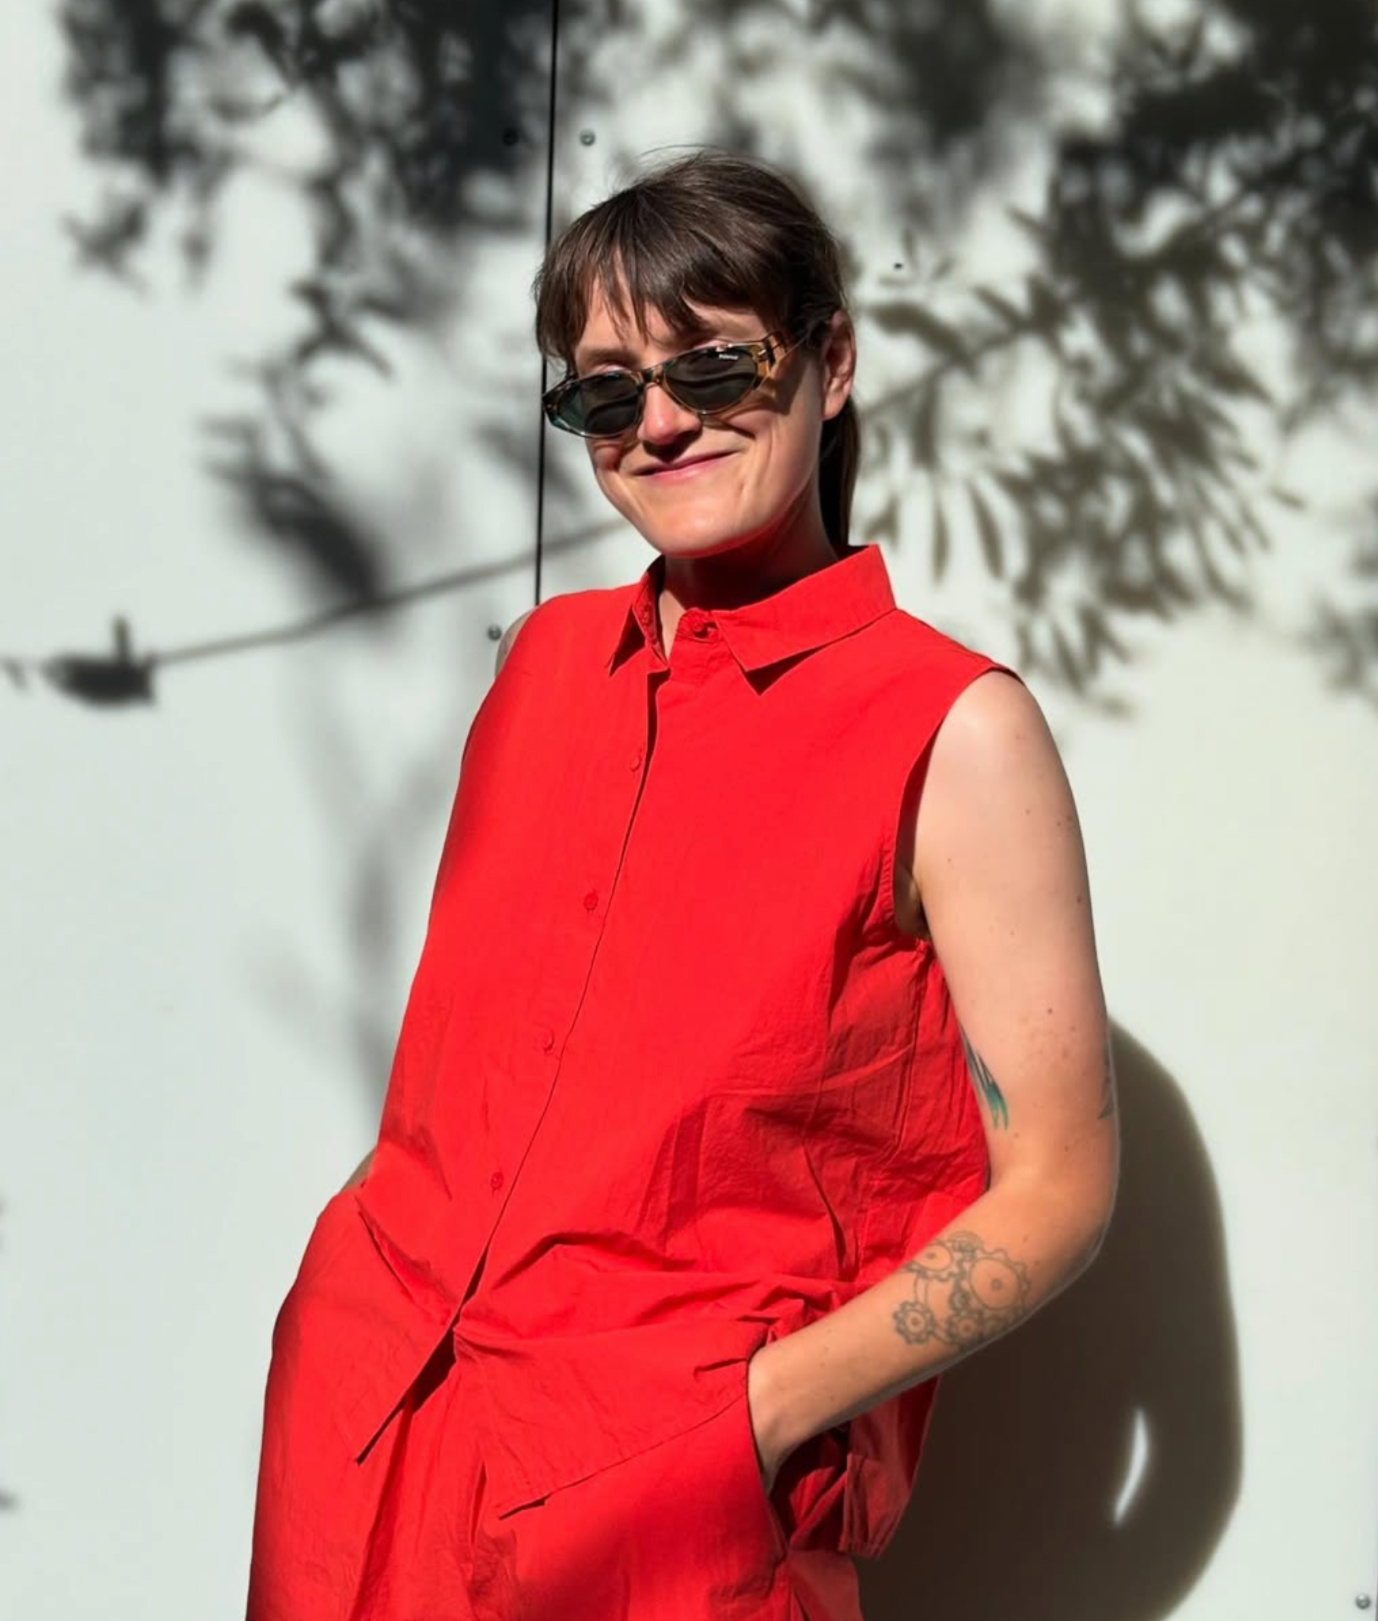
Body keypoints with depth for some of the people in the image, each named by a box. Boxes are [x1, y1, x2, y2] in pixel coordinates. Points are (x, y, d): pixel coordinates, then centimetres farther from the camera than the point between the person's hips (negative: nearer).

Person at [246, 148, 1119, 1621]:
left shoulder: (956, 729, -11)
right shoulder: (548, 655, 5)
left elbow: (1055, 1192, -9)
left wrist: (766, 1409, -17)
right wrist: (375, 1297, 2)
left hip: (662, 1492, -5)